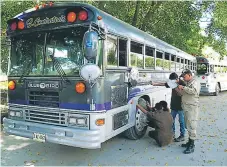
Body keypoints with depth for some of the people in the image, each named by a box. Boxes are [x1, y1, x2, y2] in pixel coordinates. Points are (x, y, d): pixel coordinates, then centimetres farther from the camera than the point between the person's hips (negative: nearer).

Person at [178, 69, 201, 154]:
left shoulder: (195, 82, -6)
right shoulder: (187, 83, 20)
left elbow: (193, 91, -26)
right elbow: (181, 93, 18)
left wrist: (183, 87, -19)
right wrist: (177, 87, 4)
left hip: (192, 107, -9)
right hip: (186, 107, 9)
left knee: (191, 126, -9)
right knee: (188, 126, 15)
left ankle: (192, 146, -5)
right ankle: (190, 142, 26)